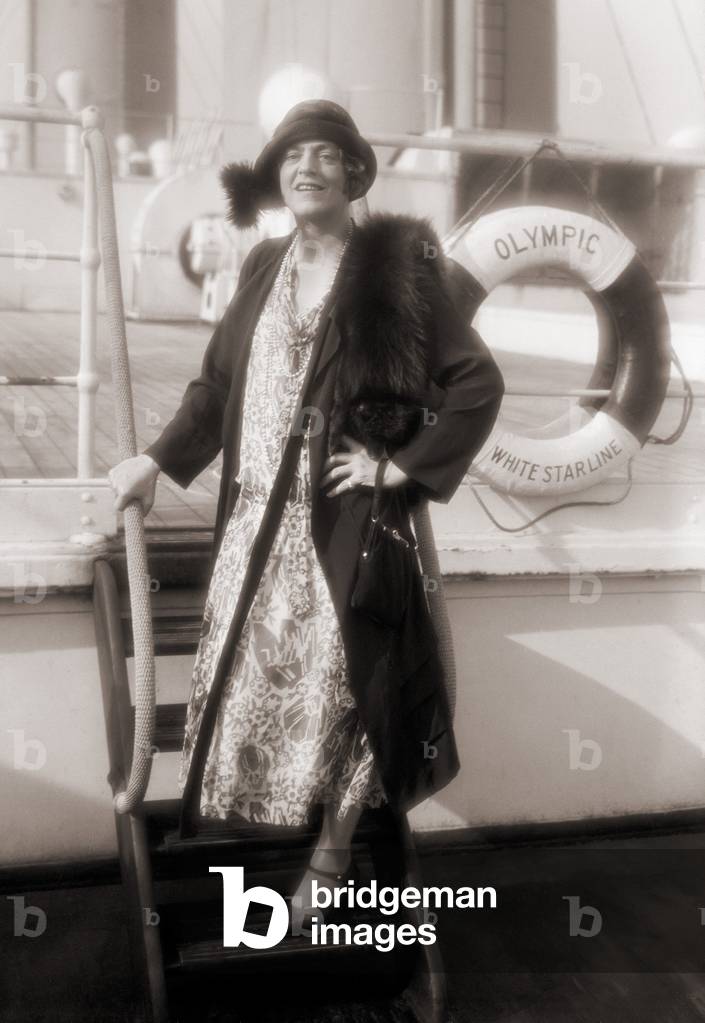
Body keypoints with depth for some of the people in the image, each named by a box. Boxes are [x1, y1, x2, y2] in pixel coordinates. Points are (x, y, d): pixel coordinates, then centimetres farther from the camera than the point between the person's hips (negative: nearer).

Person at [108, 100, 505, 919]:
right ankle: (251, 833, 29)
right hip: (258, 516, 6)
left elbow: (479, 382, -8)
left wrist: (401, 467, -10)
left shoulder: (396, 265, -5)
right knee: (248, 677, 11)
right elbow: (218, 383, 19)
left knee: (339, 682, 1)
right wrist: (158, 460, 14)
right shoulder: (264, 267, 11)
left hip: (345, 517, -5)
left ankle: (331, 860, 18)